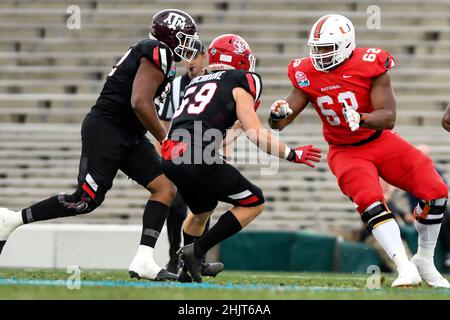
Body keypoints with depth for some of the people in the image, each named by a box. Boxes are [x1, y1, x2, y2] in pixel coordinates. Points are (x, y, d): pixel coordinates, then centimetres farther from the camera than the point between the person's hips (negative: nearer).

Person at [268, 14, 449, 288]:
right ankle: (406, 269, -28)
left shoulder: (370, 65, -18)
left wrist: (361, 119, -43)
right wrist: (278, 115, -32)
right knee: (371, 203, -27)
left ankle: (425, 262, 7)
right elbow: (280, 122, -8)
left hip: (380, 142, 0)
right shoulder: (308, 75, -9)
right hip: (345, 152, 0)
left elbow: (388, 118, -23)